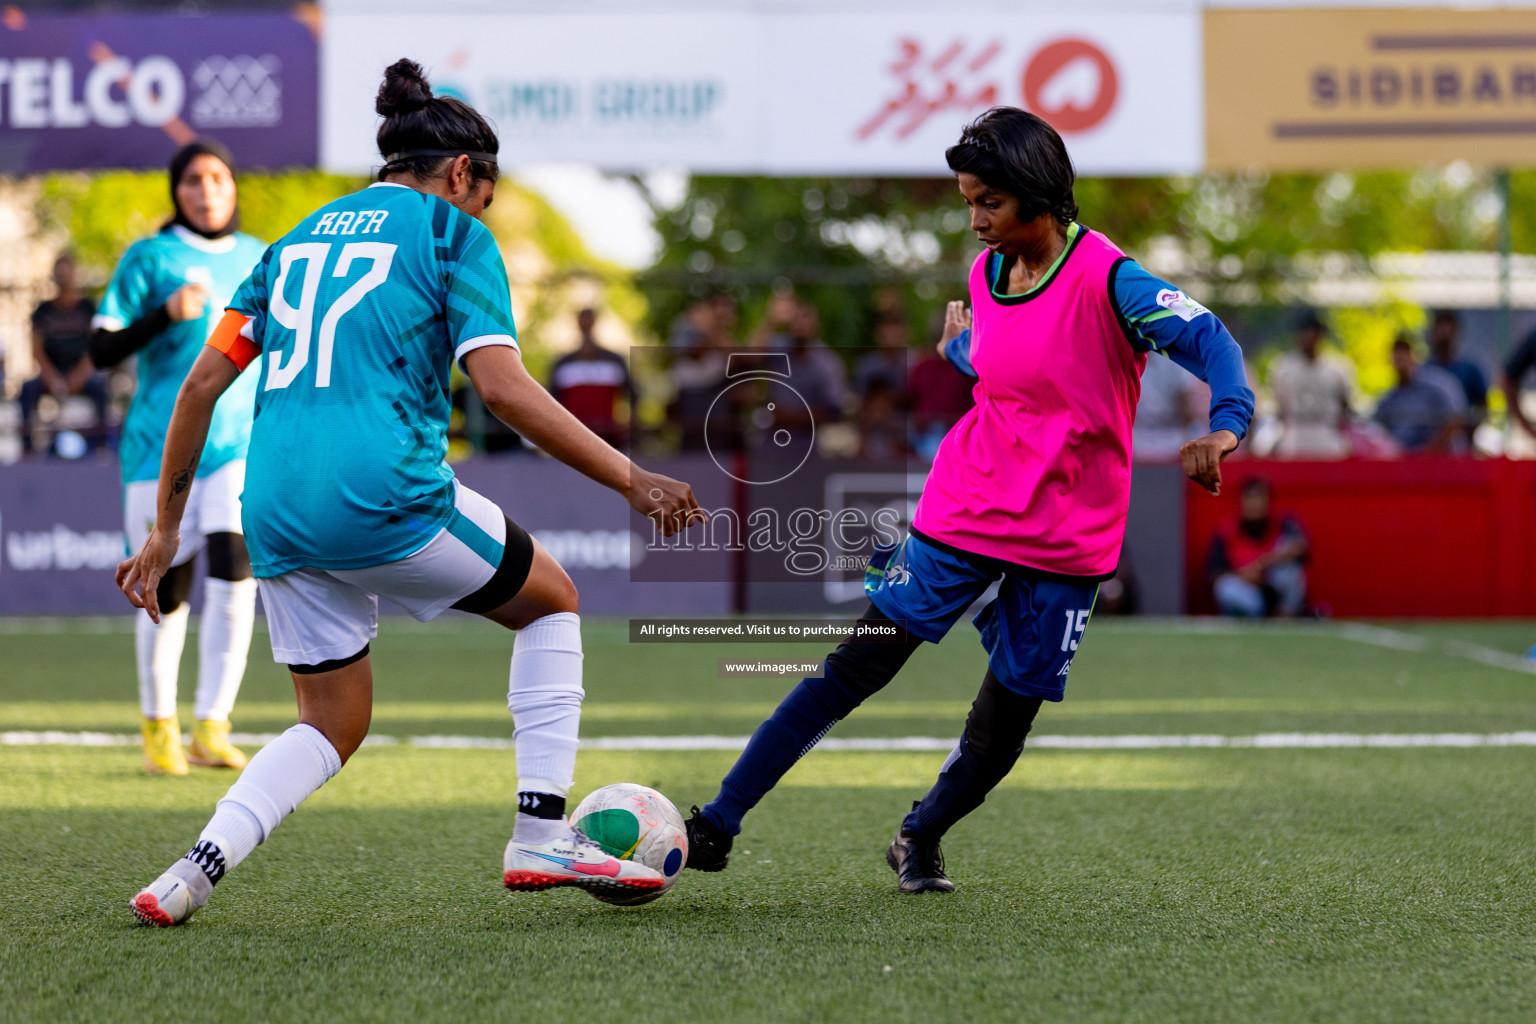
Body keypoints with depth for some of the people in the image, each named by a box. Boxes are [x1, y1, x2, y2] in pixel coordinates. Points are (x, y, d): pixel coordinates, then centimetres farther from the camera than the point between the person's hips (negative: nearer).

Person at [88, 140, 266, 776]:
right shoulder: (150, 259, -1)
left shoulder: (257, 260, 11)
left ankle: (211, 728, -16)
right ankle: (157, 725, 23)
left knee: (234, 568, -18)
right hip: (163, 445, -2)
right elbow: (102, 350, -7)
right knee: (168, 593, 1)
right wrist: (166, 315, -20)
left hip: (241, 442, 2)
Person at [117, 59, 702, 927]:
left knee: (334, 725, 19)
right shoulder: (451, 232, 4)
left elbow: (204, 382, 17)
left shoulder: (301, 238, 22)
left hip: (276, 514, 6)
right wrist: (632, 480, -6)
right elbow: (502, 386, -9)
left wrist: (166, 529, 22)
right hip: (384, 492, -6)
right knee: (552, 599, 18)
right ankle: (542, 837, 9)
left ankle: (197, 869, -3)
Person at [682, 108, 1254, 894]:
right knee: (855, 668, -3)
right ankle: (717, 825, 1)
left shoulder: (1106, 278, -17)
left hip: (1063, 542, -4)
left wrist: (1225, 425, -40)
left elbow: (1208, 340, -26)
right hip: (962, 513, 4)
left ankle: (920, 841, 32)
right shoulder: (987, 274, 3)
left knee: (1003, 723, 3)